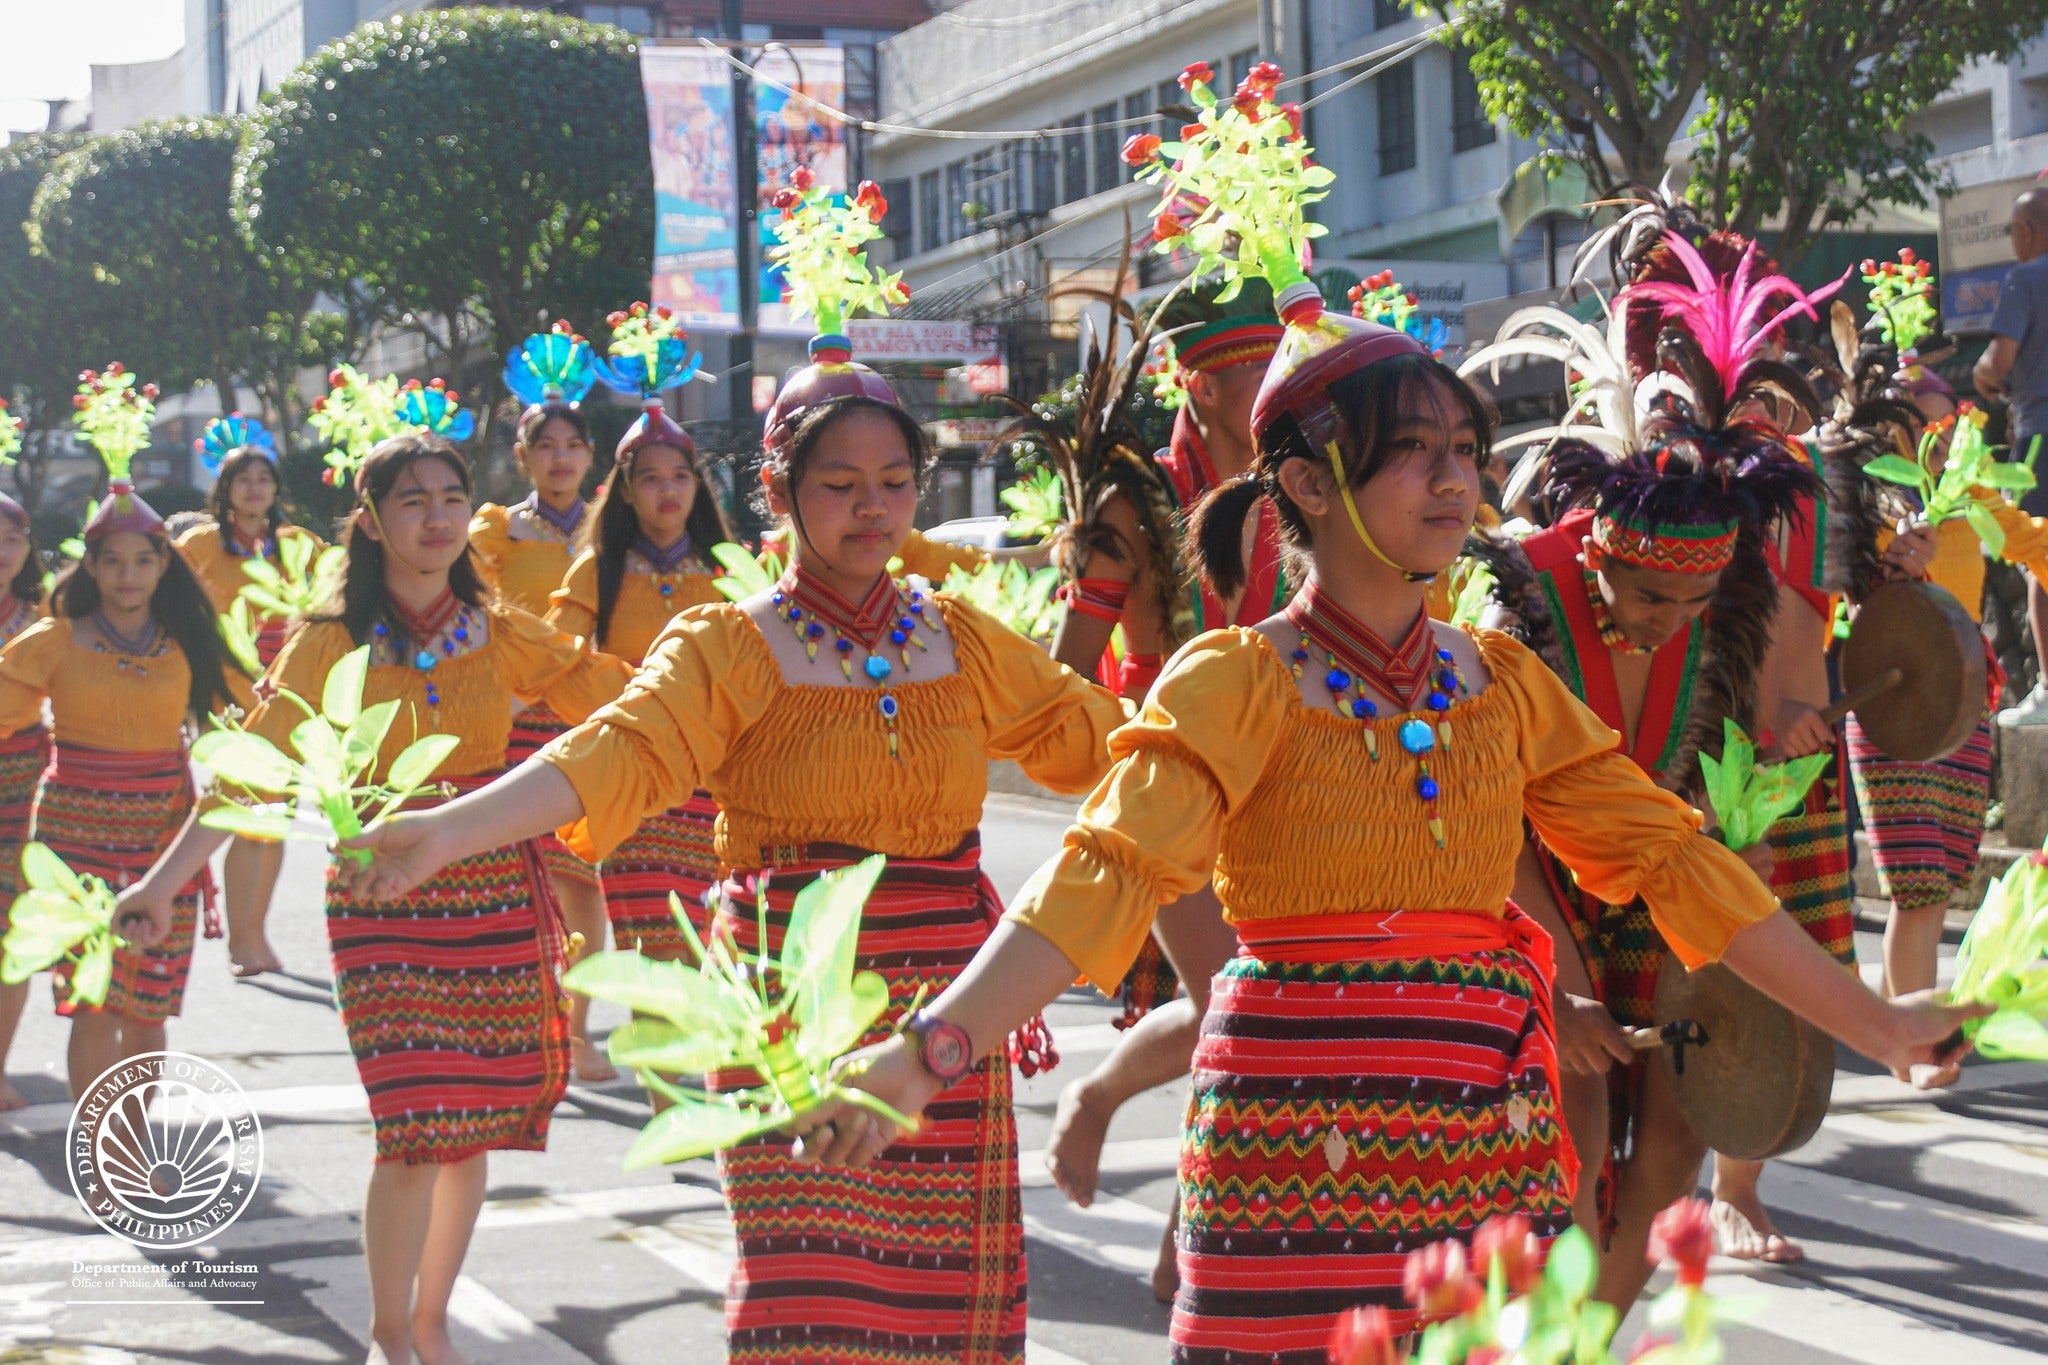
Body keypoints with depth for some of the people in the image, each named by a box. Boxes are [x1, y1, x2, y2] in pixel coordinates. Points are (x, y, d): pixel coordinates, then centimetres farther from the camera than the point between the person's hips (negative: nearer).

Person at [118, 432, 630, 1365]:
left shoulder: (500, 634, 4)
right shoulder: (333, 643, -2)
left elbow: (617, 695, 6)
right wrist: (164, 880, -14)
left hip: (496, 893, 3)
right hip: (383, 897, -2)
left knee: (475, 1128, 5)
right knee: (418, 1132, -11)